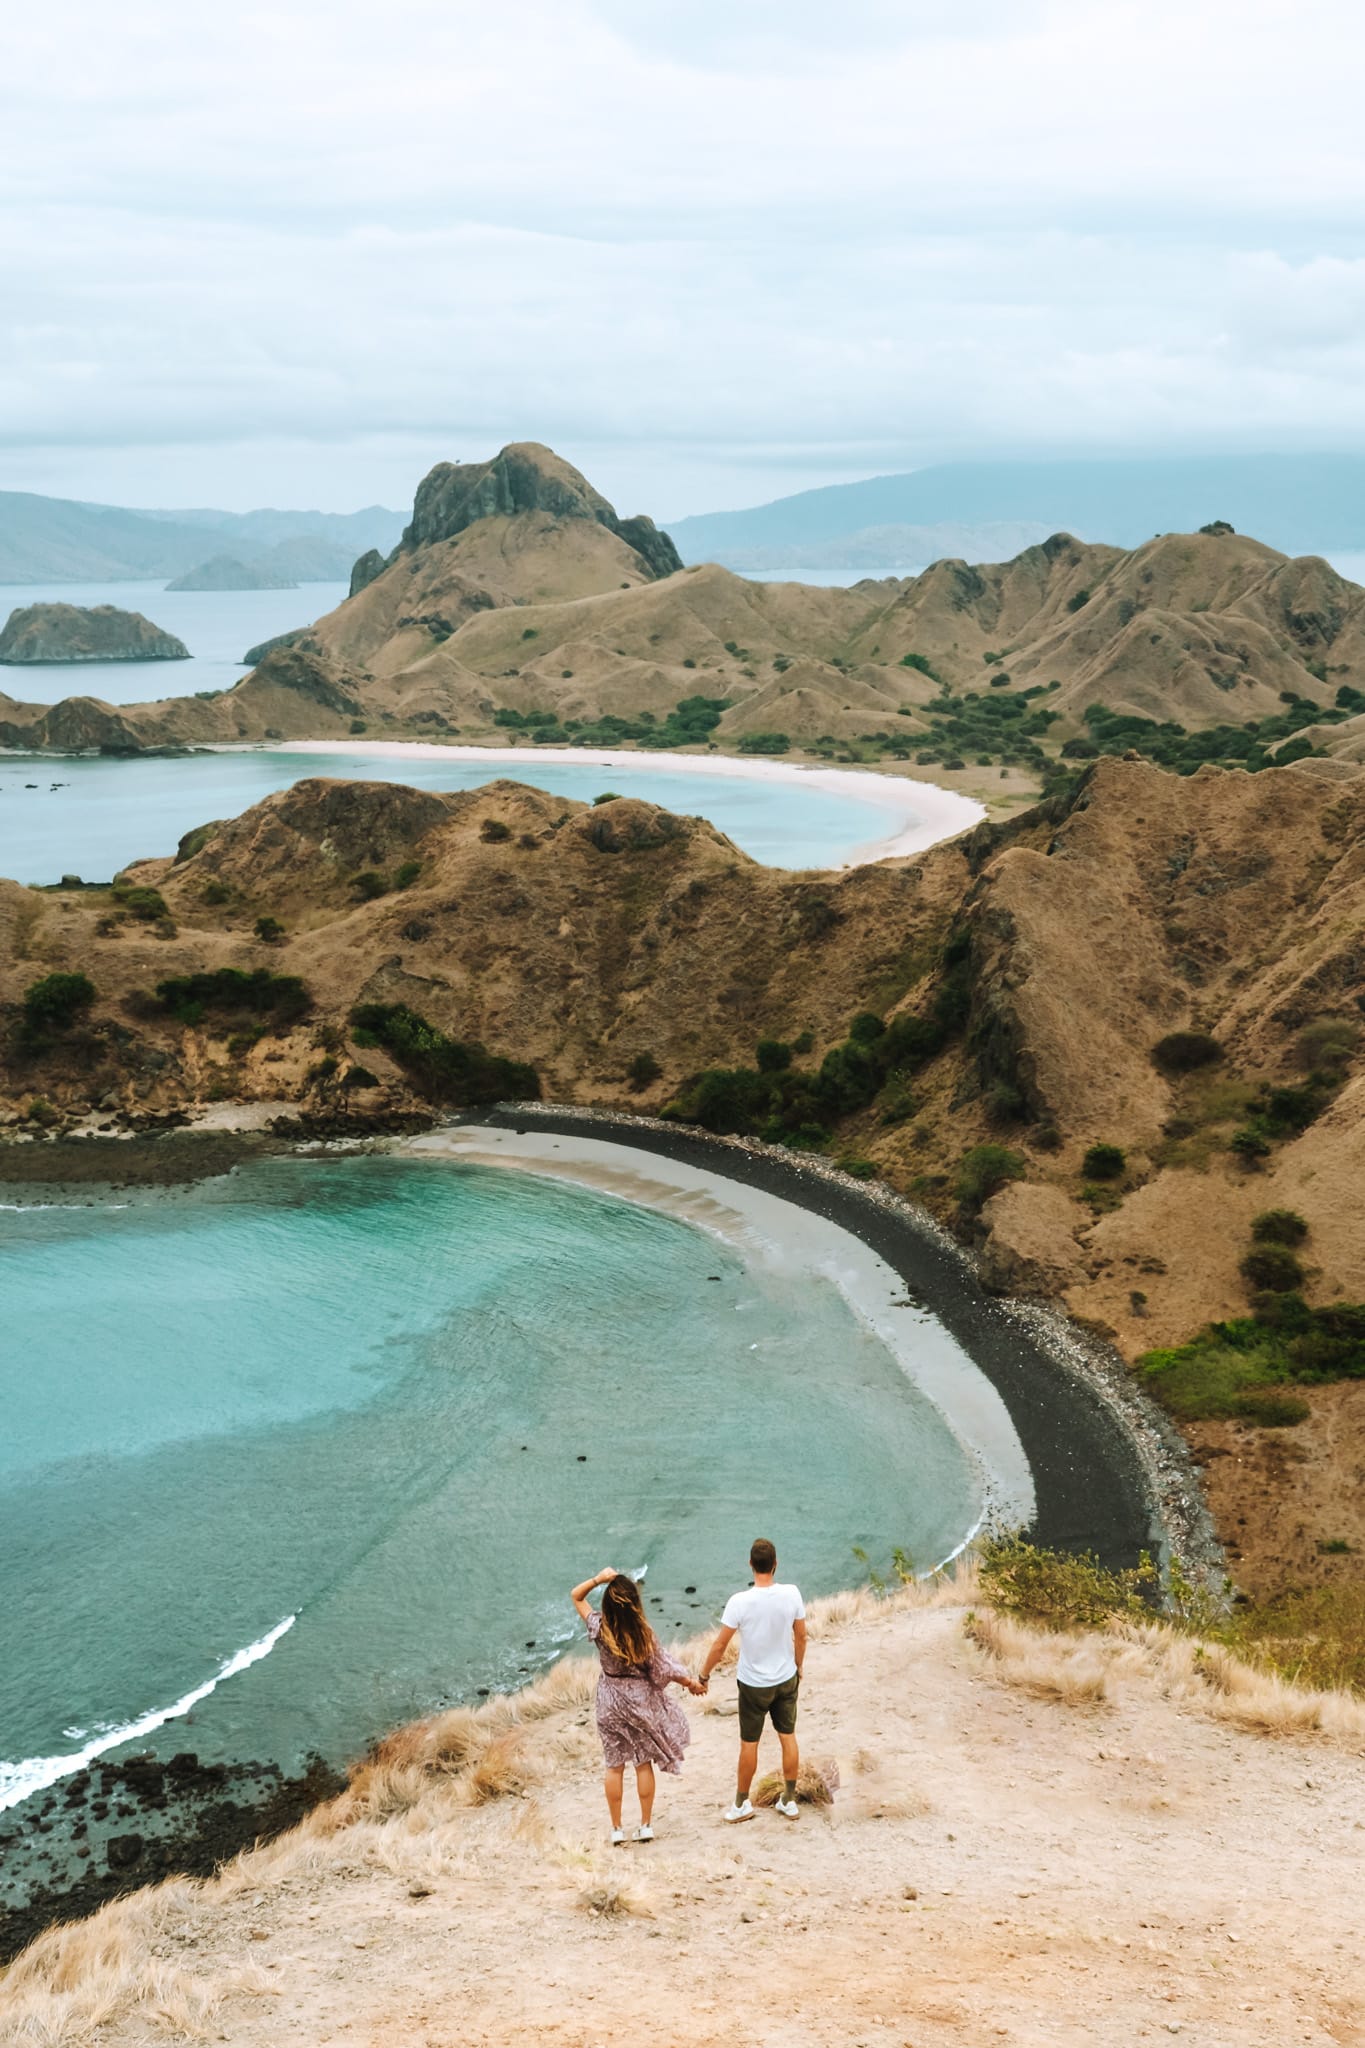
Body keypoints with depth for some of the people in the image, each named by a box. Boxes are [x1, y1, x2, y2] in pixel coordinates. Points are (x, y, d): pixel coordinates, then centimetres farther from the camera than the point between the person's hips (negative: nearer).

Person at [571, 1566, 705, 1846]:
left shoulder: (600, 1628, -18)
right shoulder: (644, 1634, -22)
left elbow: (576, 1596, -4)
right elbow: (663, 1670, -12)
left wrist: (598, 1579, -18)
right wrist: (690, 1682, 4)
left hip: (610, 1703, 1)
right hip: (640, 1700, -1)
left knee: (614, 1766, 13)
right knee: (644, 1764, 14)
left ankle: (616, 1829, 20)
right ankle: (646, 1825, 22)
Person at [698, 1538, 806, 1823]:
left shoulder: (740, 1602, -24)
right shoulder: (792, 1595, -15)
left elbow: (720, 1644, -16)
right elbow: (801, 1636, -2)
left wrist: (704, 1674, 0)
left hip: (754, 1684, -3)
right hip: (786, 1680, 3)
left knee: (749, 1743, 12)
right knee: (788, 1737, 16)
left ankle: (742, 1804, 25)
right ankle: (789, 1801, 25)